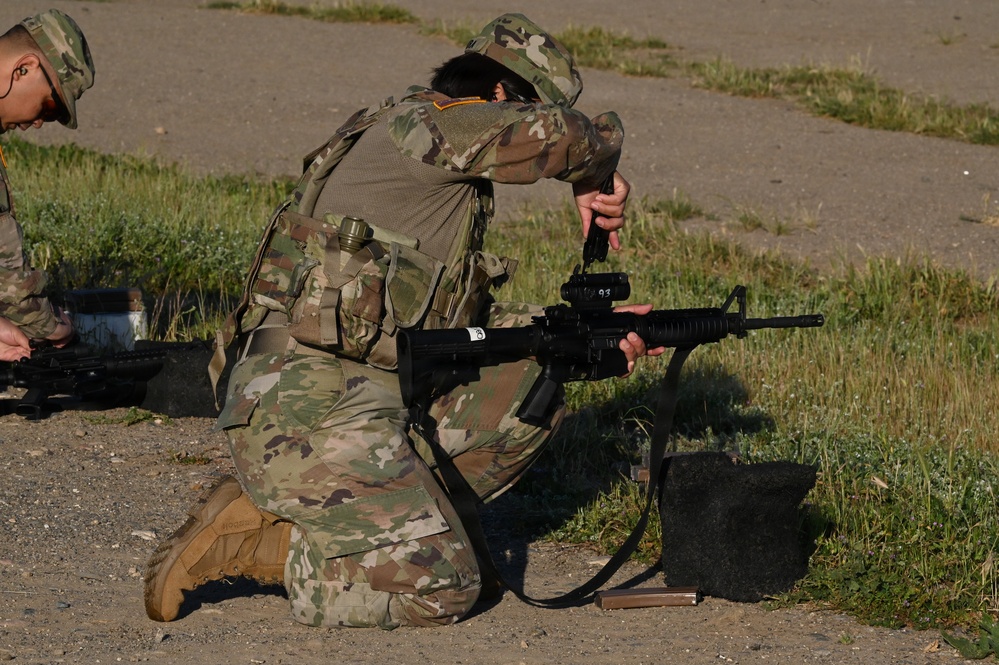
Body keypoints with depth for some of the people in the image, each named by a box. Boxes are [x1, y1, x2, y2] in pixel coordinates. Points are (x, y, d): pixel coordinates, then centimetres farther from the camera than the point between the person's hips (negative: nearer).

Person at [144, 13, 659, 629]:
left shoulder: (450, 183, 21)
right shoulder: (419, 128, -9)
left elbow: (468, 318, 25)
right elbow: (560, 136, -22)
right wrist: (596, 177, 0)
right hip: (311, 411, -10)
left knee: (531, 391, 16)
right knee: (440, 588, -14)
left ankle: (392, 522, 9)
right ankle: (248, 536, -5)